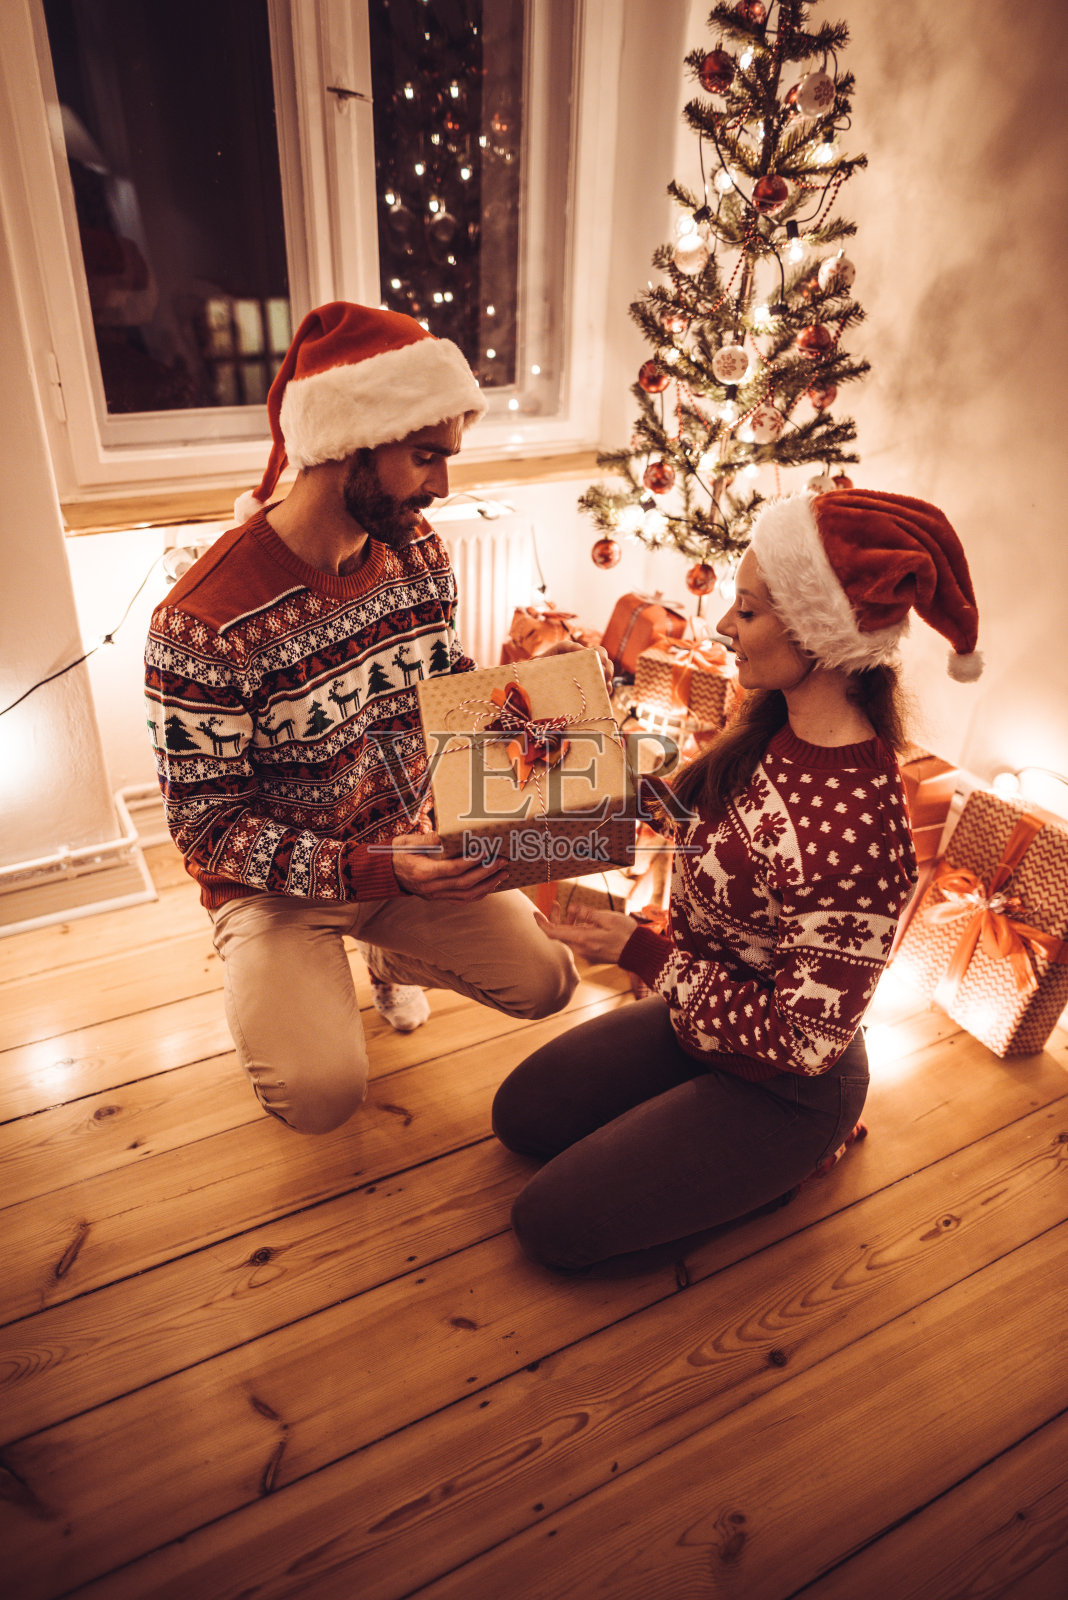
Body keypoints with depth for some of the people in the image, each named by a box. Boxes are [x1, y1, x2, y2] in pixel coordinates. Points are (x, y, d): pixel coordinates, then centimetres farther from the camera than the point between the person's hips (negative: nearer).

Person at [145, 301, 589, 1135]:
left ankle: (391, 955, 25)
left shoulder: (418, 549, -7)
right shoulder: (205, 625, -28)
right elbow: (209, 828, -22)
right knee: (323, 1096, -22)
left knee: (546, 981, -4)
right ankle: (267, 985, 15)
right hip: (279, 884, -5)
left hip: (412, 842, 5)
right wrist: (376, 870, -33)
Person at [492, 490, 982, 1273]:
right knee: (520, 1113, 14)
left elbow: (805, 1041, -28)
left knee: (552, 1224, -2)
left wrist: (642, 951, -23)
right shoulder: (781, 730, -10)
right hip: (703, 1016, 8)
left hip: (780, 1086, -8)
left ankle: (795, 1161, 12)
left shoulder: (853, 835, -37)